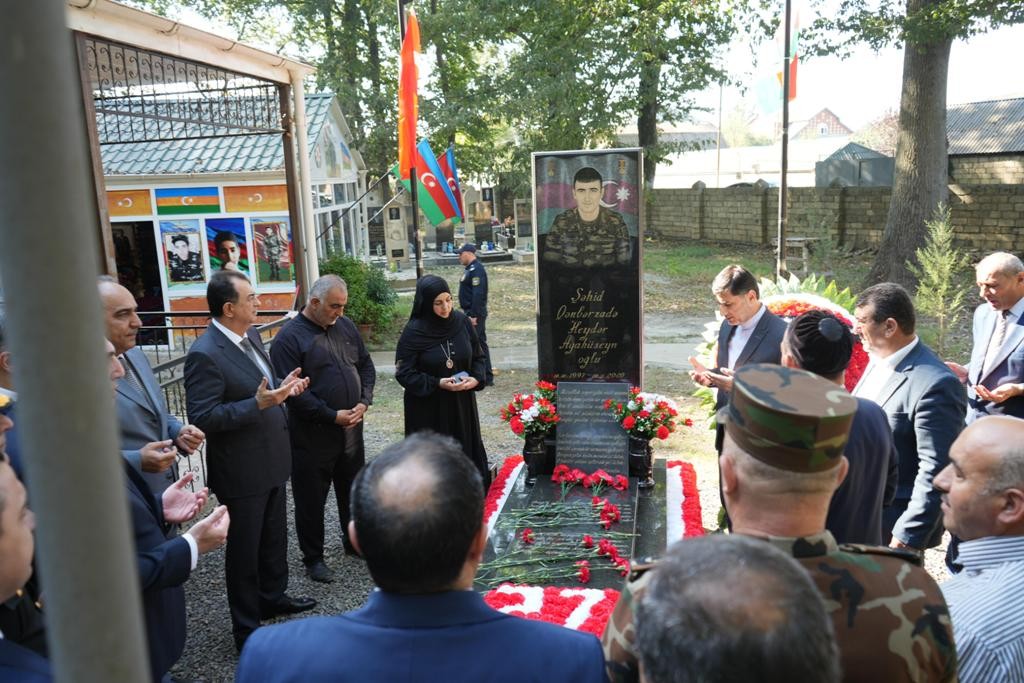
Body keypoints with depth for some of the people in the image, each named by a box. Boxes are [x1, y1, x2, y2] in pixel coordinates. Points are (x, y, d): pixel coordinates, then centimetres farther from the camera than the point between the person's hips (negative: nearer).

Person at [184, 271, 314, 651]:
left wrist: (282, 389, -3)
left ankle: (273, 597, 45)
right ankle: (247, 628, 27)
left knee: (274, 538, 24)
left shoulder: (250, 335, 3)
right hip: (241, 471, -8)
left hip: (271, 461, 8)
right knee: (245, 548, 9)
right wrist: (258, 403, -32)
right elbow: (201, 417, -25)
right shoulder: (205, 355, -23)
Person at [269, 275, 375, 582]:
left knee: (353, 489, 19)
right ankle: (313, 556, 24)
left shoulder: (345, 326, 6)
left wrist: (364, 401, -4)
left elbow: (366, 364, 12)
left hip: (351, 428, 6)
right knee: (311, 499, 7)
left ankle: (354, 540, 39)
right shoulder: (289, 337, -14)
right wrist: (332, 416, -19)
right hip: (312, 436, -6)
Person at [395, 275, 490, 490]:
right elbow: (403, 373, -10)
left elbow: (478, 356, 9)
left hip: (462, 405, 4)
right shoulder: (414, 331, -13)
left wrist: (476, 378, -10)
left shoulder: (462, 322, -1)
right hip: (429, 410, -4)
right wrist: (437, 384, -20)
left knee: (466, 453, 9)